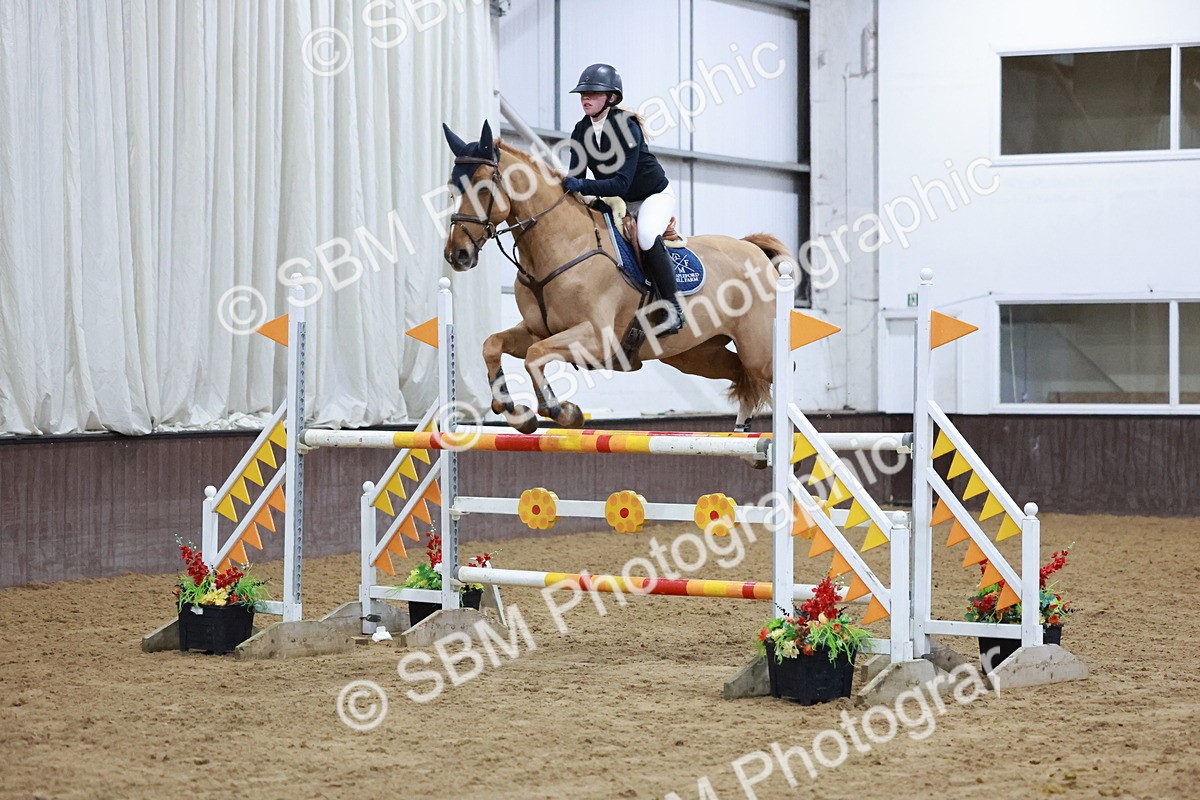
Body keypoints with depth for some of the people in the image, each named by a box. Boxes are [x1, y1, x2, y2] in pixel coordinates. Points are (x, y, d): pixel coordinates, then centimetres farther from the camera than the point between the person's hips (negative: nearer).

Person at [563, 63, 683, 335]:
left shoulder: (626, 128, -27)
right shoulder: (581, 131, -7)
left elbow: (621, 183, -35)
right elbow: (576, 175, -7)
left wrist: (582, 186, -47)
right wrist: (566, 185, -30)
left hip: (655, 195, -8)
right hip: (617, 201, 8)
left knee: (646, 236, -35)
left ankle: (673, 308, -23)